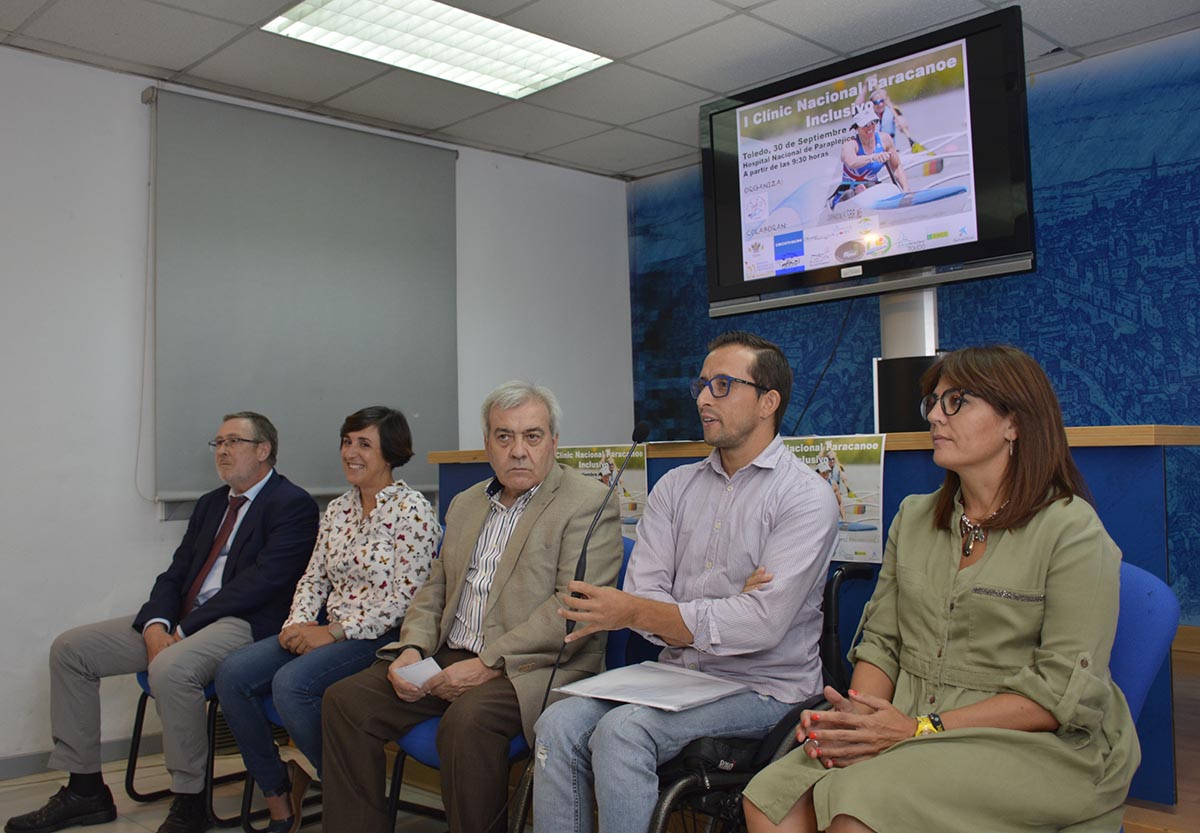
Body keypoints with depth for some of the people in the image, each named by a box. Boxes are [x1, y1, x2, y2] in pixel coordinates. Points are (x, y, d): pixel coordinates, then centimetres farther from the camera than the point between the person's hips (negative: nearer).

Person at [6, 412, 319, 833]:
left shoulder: (293, 505, -7)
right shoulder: (210, 504, 21)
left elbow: (260, 582, -17)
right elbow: (176, 573, 15)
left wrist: (184, 630, -17)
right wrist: (155, 624, -7)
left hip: (244, 622, -9)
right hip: (183, 620, 9)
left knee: (170, 667, -37)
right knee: (70, 648, 2)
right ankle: (85, 790, 9)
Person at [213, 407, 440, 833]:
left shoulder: (412, 509, -10)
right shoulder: (337, 510, 14)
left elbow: (405, 596, -16)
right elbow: (313, 577, 16)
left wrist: (334, 631, -17)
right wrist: (298, 623, -4)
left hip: (384, 638, -8)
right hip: (330, 635, 8)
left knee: (291, 682, -30)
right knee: (232, 673, -11)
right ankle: (279, 797, 2)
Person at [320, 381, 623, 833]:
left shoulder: (588, 501, -6)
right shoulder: (465, 504, 19)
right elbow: (435, 589, 21)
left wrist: (489, 663, -19)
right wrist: (412, 648, 0)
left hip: (531, 667, -7)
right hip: (448, 659, 7)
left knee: (468, 719, -34)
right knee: (345, 701, -7)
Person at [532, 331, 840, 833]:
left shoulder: (806, 497, -7)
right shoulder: (675, 487, 10)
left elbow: (763, 624, -18)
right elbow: (643, 594, 0)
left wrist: (636, 612, -21)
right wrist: (728, 611, -17)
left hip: (761, 690, -5)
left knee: (621, 731, -28)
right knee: (560, 723, -19)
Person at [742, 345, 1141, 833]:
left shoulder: (1072, 531, -6)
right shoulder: (914, 518, 14)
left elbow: (1063, 691, -13)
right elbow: (881, 641, 12)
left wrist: (923, 729, -18)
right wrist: (858, 715, -10)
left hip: (1032, 746, -5)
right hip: (909, 727, 5)